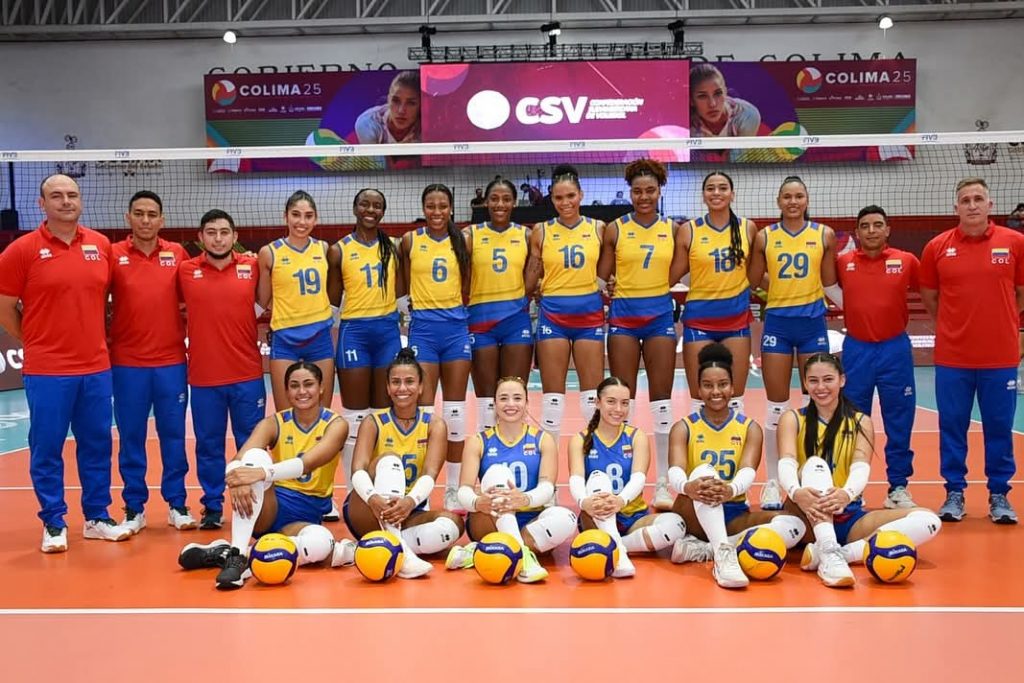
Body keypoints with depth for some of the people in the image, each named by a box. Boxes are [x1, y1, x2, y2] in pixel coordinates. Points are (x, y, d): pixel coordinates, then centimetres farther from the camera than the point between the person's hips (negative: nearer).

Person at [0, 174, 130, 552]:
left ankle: (97, 518, 23)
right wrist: (38, 342, 4)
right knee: (46, 449, 4)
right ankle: (53, 523, 18)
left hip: (96, 368, 4)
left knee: (97, 445, 11)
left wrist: (95, 338, 12)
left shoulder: (101, 245, 4)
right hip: (46, 371, -4)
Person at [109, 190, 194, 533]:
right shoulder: (114, 255, -1)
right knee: (131, 437, 6)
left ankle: (177, 504, 17)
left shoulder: (177, 254, 3)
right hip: (127, 363, -1)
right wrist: (104, 342, -3)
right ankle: (134, 507, 17)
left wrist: (191, 342, 1)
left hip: (172, 361, 1)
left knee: (173, 435, 7)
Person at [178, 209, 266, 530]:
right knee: (208, 445, 9)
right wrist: (202, 327, 5)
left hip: (248, 375, 0)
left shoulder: (253, 267, 1)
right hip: (203, 377, 0)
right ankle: (212, 507, 21)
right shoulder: (185, 271, 1)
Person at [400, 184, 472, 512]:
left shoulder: (461, 242, 5)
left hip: (456, 326, 2)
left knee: (455, 410, 6)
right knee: (423, 409, -3)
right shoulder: (410, 240, 2)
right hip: (423, 327, -2)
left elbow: (466, 288, 10)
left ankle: (454, 491, 15)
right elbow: (405, 285, 7)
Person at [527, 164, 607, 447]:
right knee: (552, 395, 2)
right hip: (553, 314, 0)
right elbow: (530, 281, 7)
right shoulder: (541, 232, 3)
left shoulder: (598, 228, 4)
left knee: (593, 394, 3)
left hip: (590, 313, 1)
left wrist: (608, 286, -7)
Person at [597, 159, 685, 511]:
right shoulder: (615, 229, 1)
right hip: (623, 314, -1)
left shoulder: (673, 229, 5)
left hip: (660, 314, 1)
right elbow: (601, 277, 2)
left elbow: (672, 276, 3)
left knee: (661, 398, 3)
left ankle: (663, 481, 9)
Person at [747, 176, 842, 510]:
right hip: (777, 322, -1)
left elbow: (830, 285, 9)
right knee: (776, 407, 4)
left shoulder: (824, 235, 3)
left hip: (813, 322, 1)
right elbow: (752, 282, 9)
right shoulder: (765, 237, 2)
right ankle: (772, 483, 13)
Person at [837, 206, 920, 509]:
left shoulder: (906, 262, 0)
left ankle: (898, 487, 15)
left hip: (895, 349, 0)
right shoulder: (843, 263, 1)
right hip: (856, 349, 1)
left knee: (899, 422, 4)